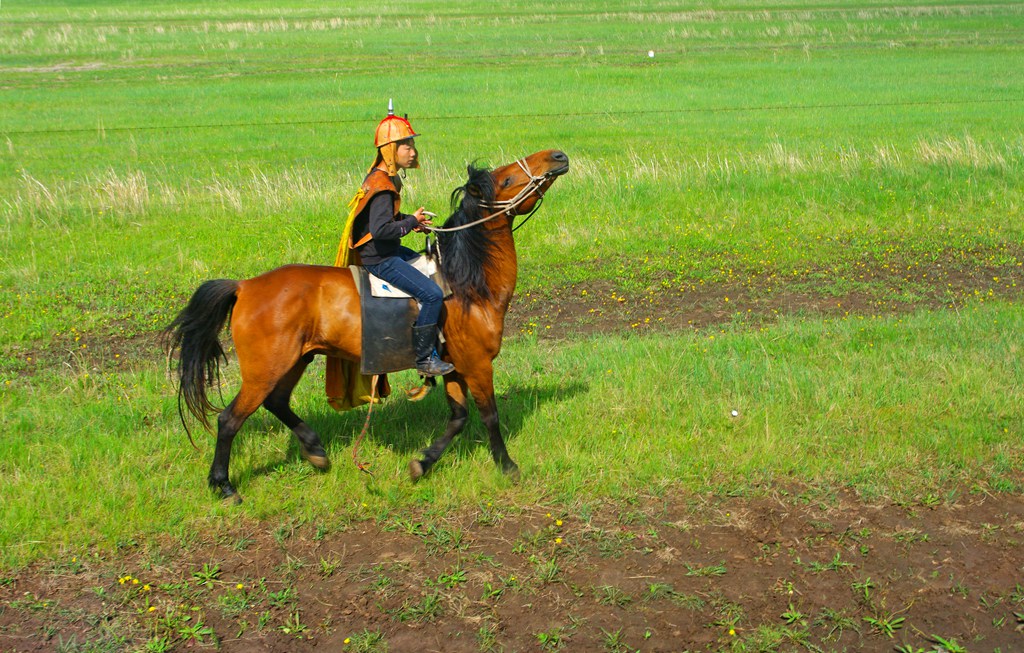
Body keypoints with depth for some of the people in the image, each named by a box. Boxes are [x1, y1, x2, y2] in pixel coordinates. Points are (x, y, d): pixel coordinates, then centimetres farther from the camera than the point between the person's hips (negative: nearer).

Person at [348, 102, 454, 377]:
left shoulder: (386, 178, 10)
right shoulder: (382, 185, -23)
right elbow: (381, 229, -33)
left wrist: (411, 220, 8)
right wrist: (411, 222, -19)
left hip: (389, 252, 11)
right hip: (379, 259, -11)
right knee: (432, 294, -18)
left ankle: (438, 342, 28)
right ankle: (424, 359, -8)